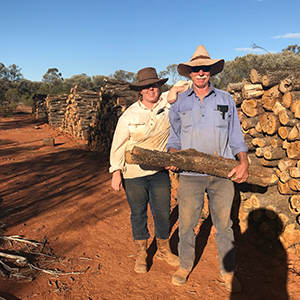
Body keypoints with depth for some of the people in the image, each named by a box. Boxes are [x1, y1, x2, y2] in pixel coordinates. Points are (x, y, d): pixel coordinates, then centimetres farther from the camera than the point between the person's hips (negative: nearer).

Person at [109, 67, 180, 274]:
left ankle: (164, 250, 37)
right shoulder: (129, 115, -8)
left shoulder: (168, 104, -4)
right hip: (133, 173, -2)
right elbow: (118, 146, -4)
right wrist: (116, 173, -6)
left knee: (163, 213, 12)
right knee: (138, 214, 12)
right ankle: (141, 254, 32)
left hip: (160, 171, 2)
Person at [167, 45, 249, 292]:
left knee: (224, 224, 10)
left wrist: (244, 161, -7)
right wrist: (173, 154, -8)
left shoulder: (225, 99, 7)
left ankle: (228, 271, 28)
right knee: (186, 223, 7)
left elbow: (236, 135, 8)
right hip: (190, 174, 0)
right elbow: (174, 136, 12)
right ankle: (185, 265, 30)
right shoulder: (179, 102, 6)